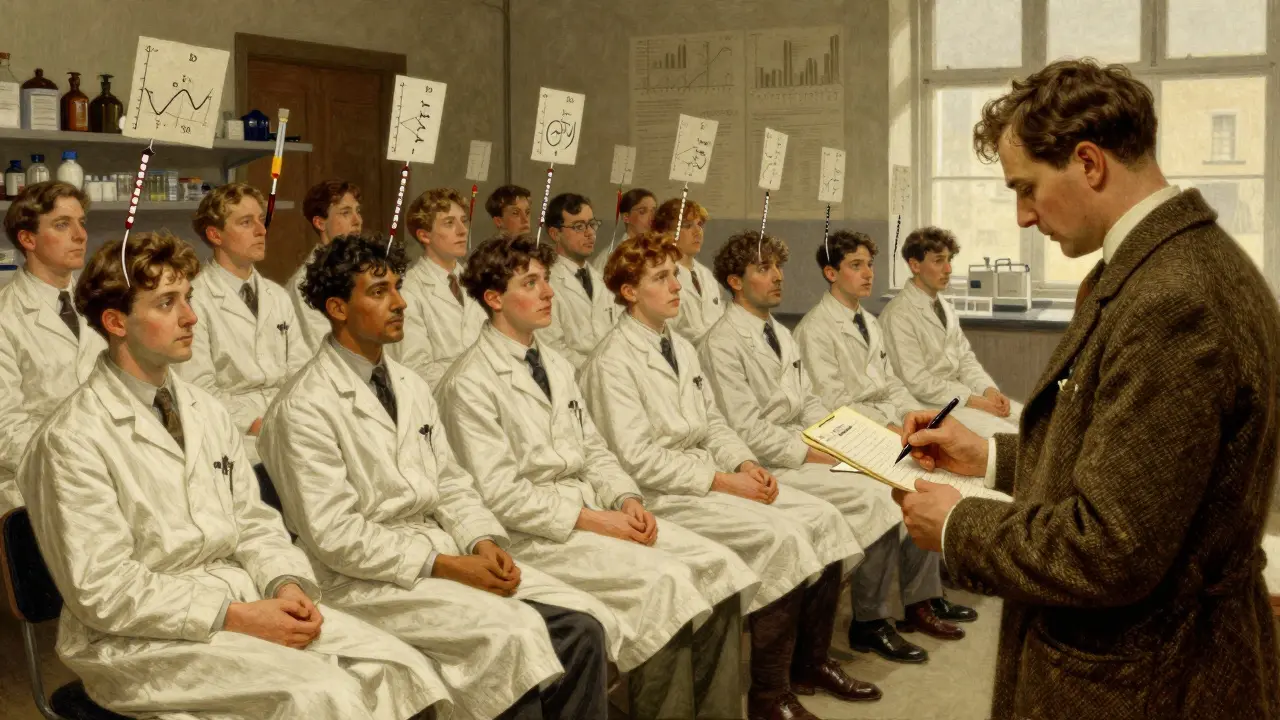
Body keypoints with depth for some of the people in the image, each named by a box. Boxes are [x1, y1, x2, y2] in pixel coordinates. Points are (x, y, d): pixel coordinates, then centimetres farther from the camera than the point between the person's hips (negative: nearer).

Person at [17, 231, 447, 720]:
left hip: (243, 598, 7)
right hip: (140, 639, -6)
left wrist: (287, 583, -7)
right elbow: (103, 592, -15)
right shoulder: (72, 441, -11)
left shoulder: (208, 414, 11)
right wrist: (235, 618, -19)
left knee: (400, 668, -13)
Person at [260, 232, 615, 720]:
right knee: (516, 632, -27)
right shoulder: (305, 408, -11)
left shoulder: (411, 386, 14)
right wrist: (447, 566, -18)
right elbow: (335, 536, -16)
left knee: (582, 626, -11)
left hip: (439, 551, 7)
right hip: (364, 576, -7)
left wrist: (483, 543, -5)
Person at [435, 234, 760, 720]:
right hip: (532, 534, -8)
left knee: (721, 567, -10)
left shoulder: (556, 365, 17)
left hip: (591, 511, 8)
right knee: (665, 582, -26)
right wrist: (594, 520, -17)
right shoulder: (471, 383, -10)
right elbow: (499, 495, -15)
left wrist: (626, 499, -3)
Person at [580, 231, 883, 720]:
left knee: (822, 518, -7)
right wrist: (721, 481, -18)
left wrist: (745, 464, -2)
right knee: (782, 536, -25)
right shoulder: (612, 362, -12)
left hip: (709, 474, 9)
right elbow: (637, 458, -18)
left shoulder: (680, 348, 15)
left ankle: (811, 663, 6)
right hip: (663, 495, -8)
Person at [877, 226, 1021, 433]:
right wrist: (973, 401, -20)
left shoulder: (945, 307, 14)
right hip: (929, 404, -8)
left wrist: (988, 390, -6)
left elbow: (965, 358, 14)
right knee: (1002, 433, -23)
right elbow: (916, 381, -20)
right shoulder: (899, 315, -15)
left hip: (960, 392, 8)